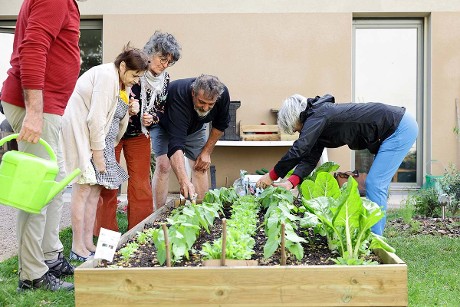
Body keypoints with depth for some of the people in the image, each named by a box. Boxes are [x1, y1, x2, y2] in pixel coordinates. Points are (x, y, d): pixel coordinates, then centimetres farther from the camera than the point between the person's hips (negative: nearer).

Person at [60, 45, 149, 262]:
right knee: (84, 189, -8)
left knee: (95, 189, 8)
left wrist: (129, 111, -4)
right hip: (80, 132, -10)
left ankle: (88, 243, 14)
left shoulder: (121, 82, 13)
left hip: (98, 136, 10)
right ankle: (78, 248, -2)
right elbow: (96, 118, -21)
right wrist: (98, 154, -19)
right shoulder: (106, 76, -17)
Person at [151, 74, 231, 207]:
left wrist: (207, 152, -11)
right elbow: (176, 144, -52)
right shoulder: (179, 97, -45)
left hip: (195, 126, 4)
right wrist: (184, 181, -62)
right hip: (163, 125, -4)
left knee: (200, 166, -2)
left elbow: (220, 125, -8)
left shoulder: (223, 94, -30)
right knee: (163, 165, -18)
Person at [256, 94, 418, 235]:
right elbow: (309, 159, 4)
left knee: (375, 184, -10)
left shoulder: (317, 115, -19)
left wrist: (272, 176, -18)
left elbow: (298, 150, -26)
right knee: (377, 184, 13)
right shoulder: (317, 124, 10)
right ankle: (374, 235, 20)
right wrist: (290, 182, -11)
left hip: (400, 128, -10)